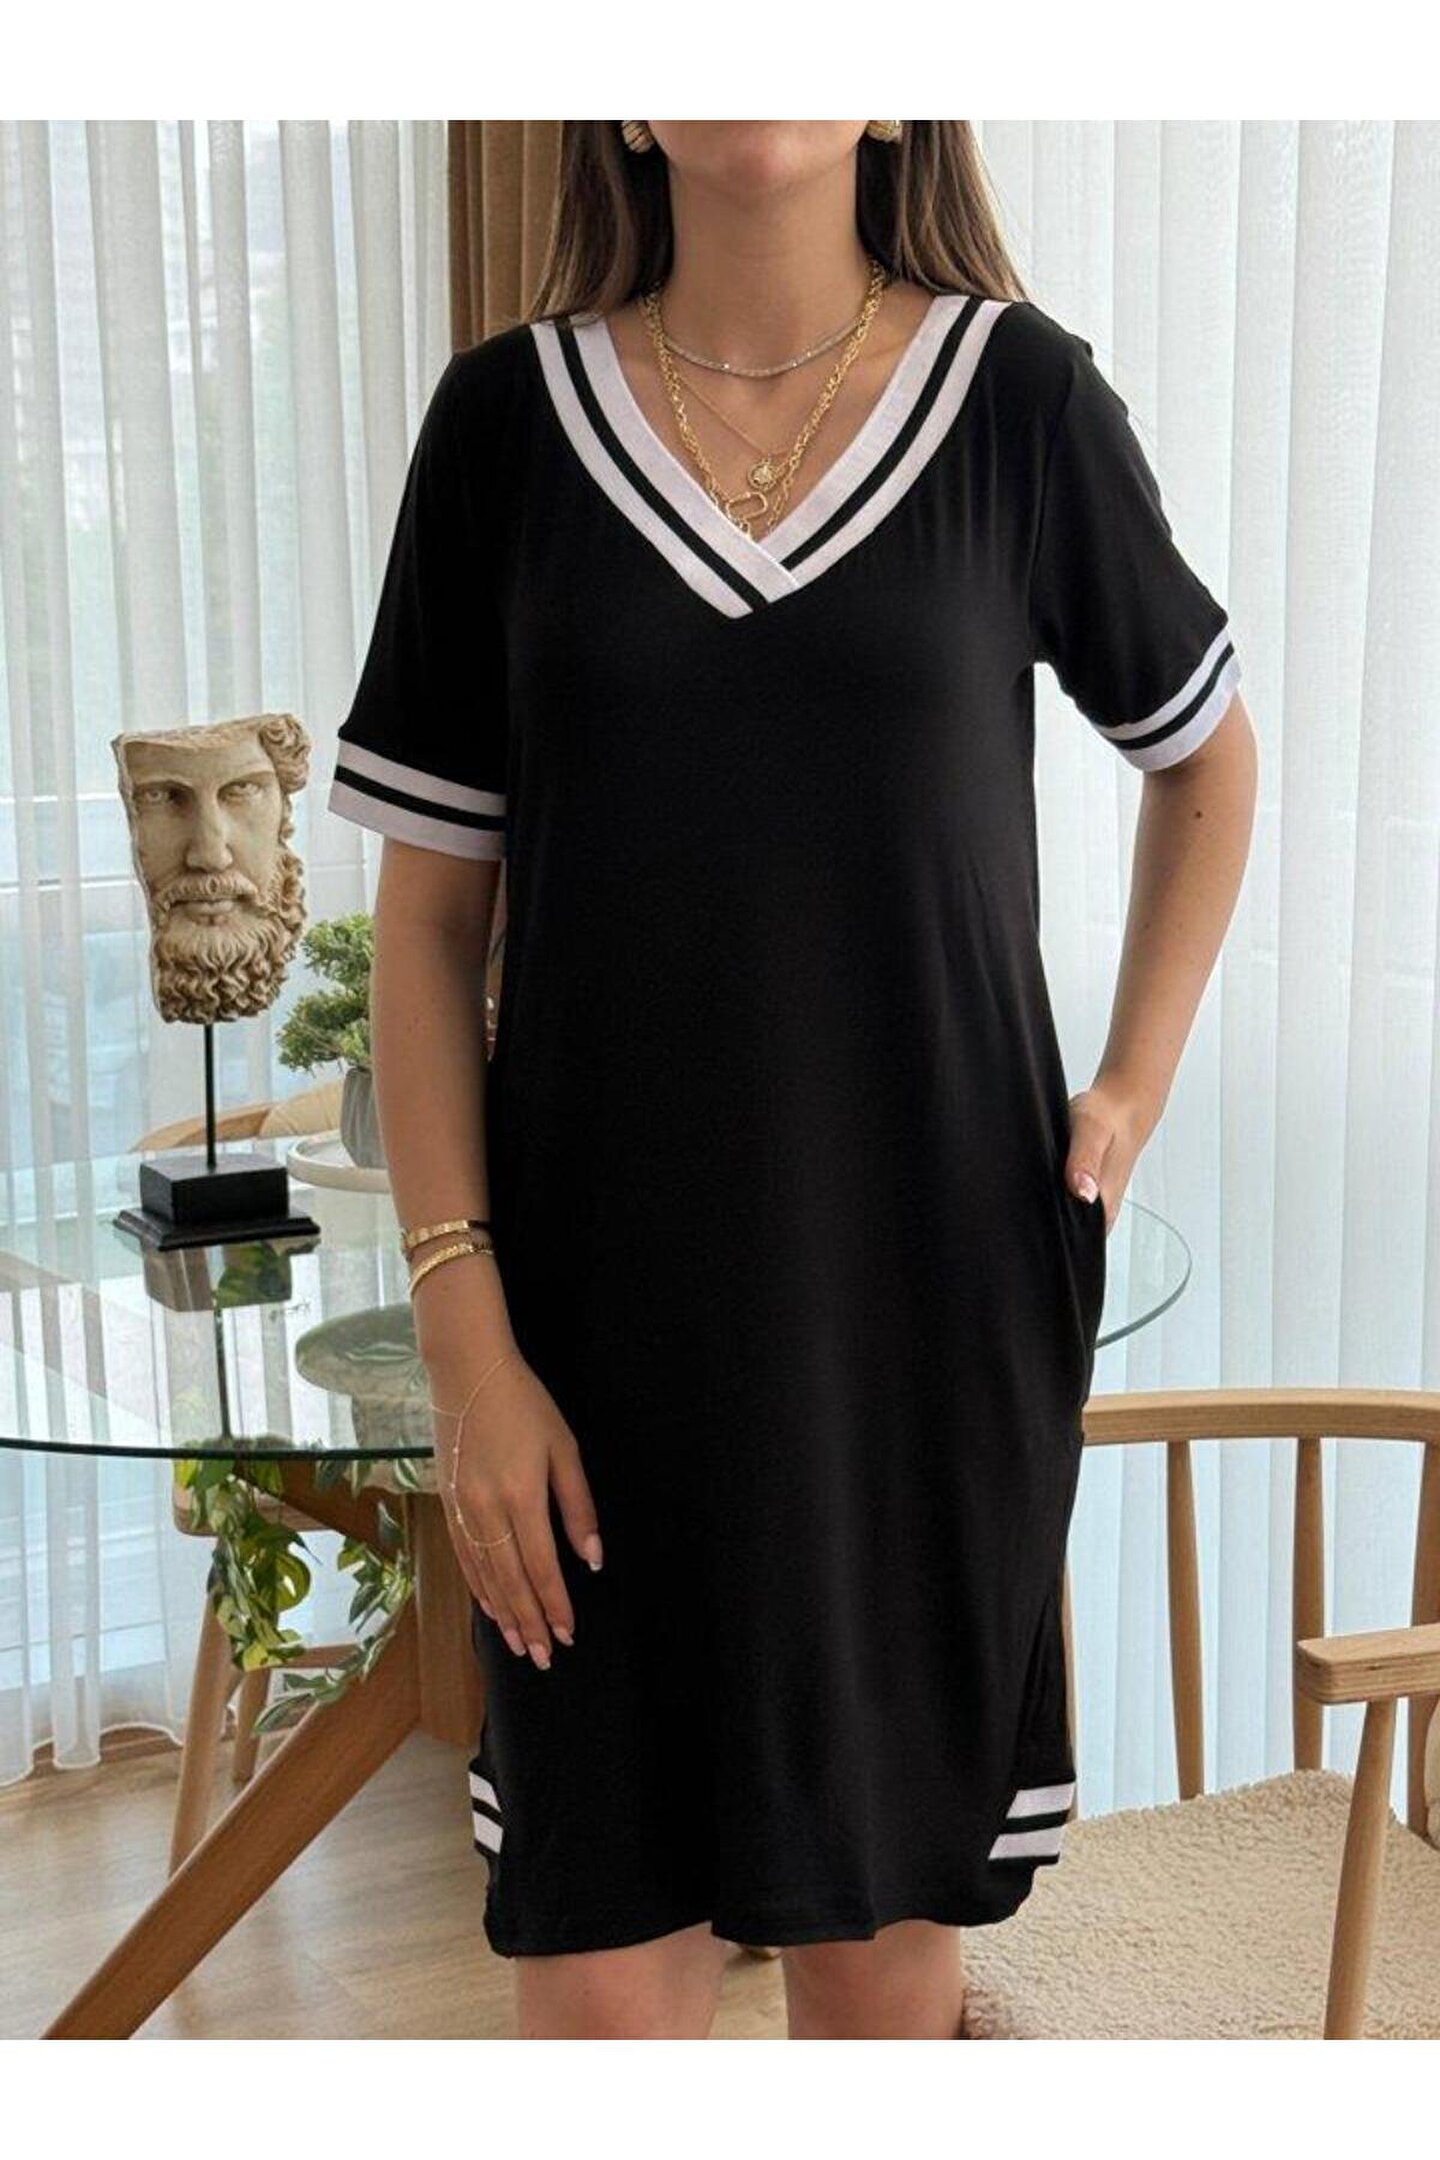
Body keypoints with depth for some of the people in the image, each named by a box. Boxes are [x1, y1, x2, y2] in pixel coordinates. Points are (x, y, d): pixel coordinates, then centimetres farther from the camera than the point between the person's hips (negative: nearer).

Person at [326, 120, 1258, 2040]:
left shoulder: (1020, 398, -1)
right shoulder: (509, 418, 0)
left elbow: (1204, 751, 16)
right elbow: (426, 915, 1)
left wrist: (1137, 1083, 5)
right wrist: (465, 1338, -6)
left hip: (933, 1309, 0)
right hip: (613, 1325, 0)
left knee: (883, 1929, 12)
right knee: (600, 1977, 3)